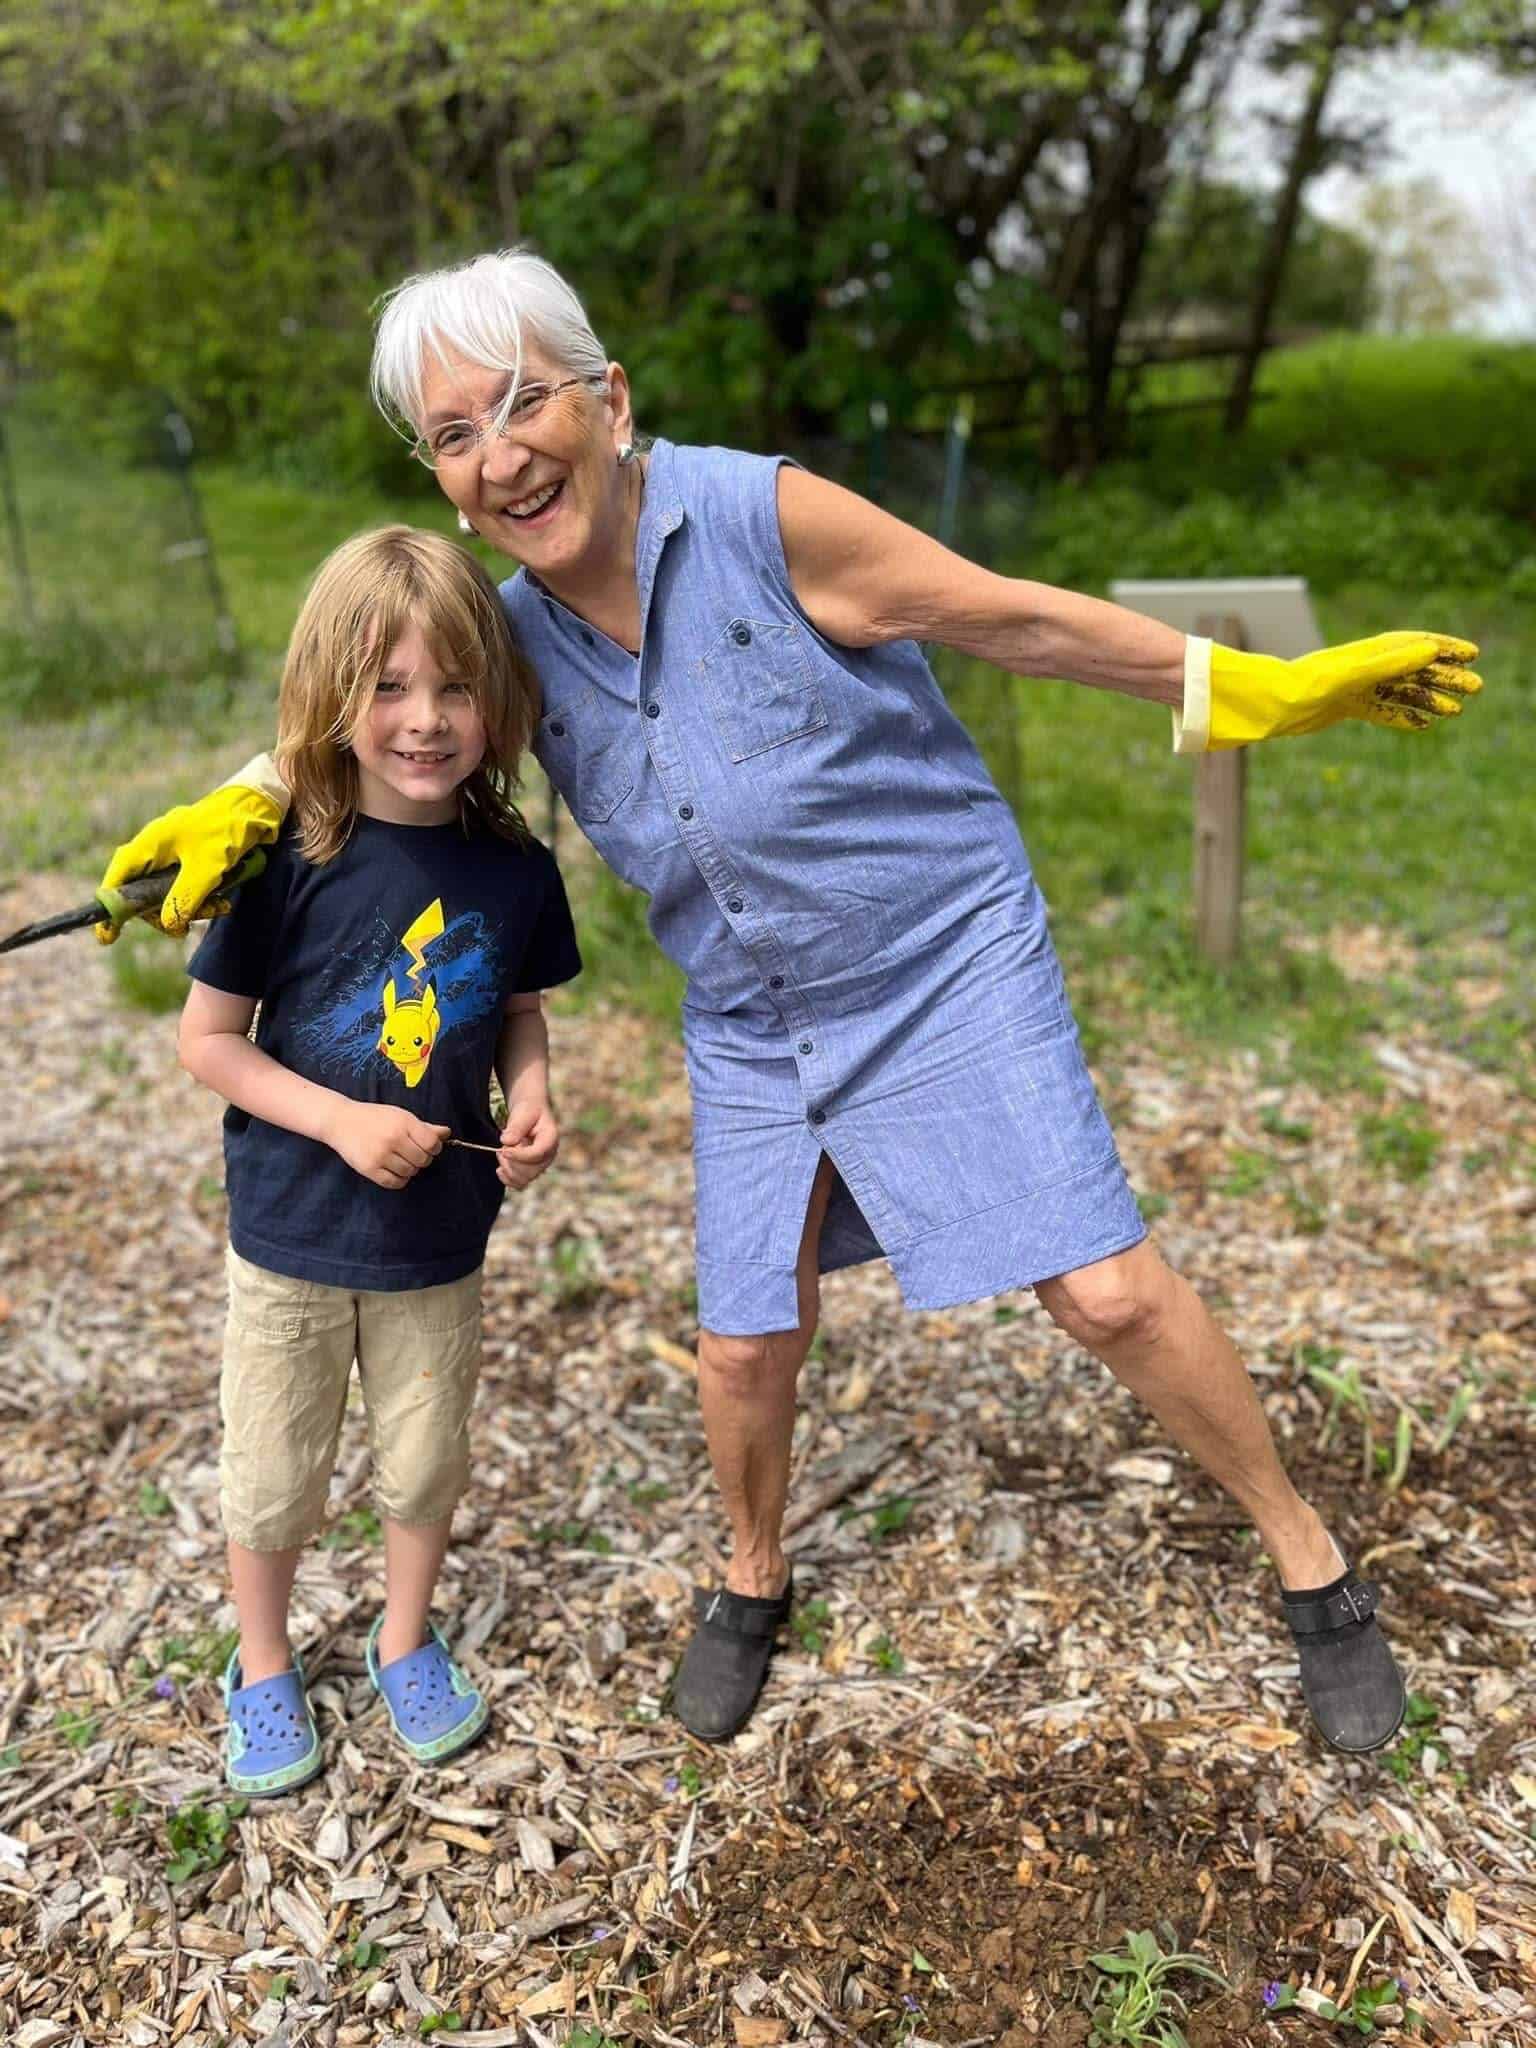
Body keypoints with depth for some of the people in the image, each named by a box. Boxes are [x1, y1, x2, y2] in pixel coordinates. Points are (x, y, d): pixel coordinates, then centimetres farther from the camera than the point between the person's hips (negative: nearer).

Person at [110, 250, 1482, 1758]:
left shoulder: (760, 516, -20)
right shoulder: (516, 637, -5)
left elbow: (1014, 619, -13)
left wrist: (1257, 689, -8)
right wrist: (238, 808, -5)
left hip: (948, 968, -4)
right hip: (751, 1028, 4)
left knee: (1108, 1294, -5)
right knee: (745, 1345, 8)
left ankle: (1311, 1566, 20)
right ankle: (754, 1584, 40)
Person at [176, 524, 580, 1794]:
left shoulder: (516, 870, -8)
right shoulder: (293, 864, -18)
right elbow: (207, 1036, -11)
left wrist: (532, 1097, -11)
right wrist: (339, 1120, -22)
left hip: (440, 1245, 2)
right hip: (292, 1239, -2)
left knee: (428, 1463, 19)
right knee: (272, 1479, 15)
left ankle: (408, 1639, 46)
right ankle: (264, 1667, 41)